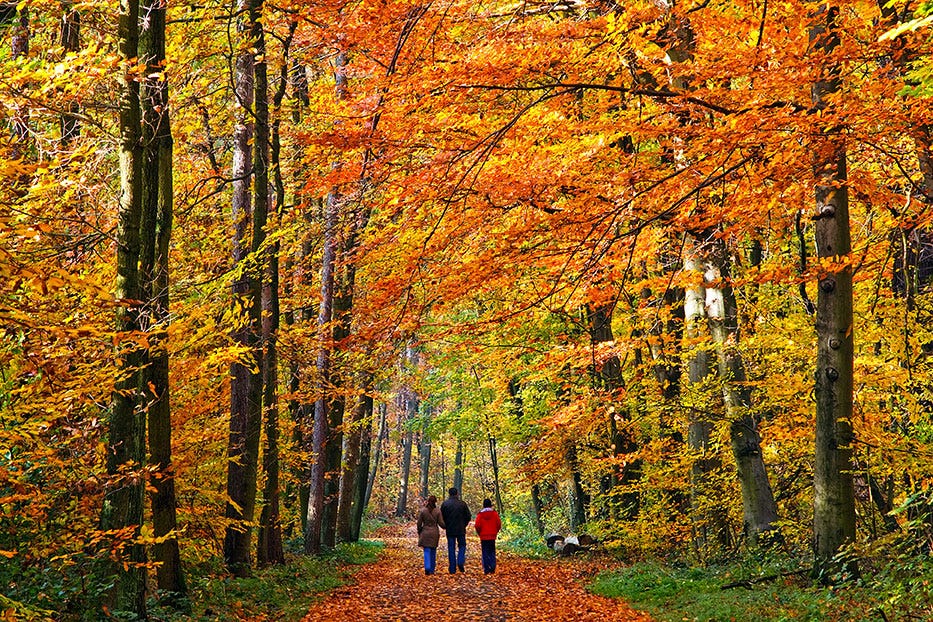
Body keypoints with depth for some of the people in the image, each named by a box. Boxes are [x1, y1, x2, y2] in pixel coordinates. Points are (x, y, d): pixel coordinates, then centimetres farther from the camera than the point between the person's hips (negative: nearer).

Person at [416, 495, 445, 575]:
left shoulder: (422, 511, -4)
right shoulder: (437, 511, -5)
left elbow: (419, 523, -1)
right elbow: (441, 523, -5)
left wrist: (419, 532, 14)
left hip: (425, 533, -1)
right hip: (435, 533, 1)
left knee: (427, 551, 1)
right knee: (433, 552, 13)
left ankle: (427, 568, -20)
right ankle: (432, 570, 18)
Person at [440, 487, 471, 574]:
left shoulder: (444, 504, -3)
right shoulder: (462, 504, -4)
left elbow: (442, 517, -2)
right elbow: (468, 516, -1)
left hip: (450, 530, 1)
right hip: (461, 530, -1)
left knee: (451, 548, 6)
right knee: (462, 546, 14)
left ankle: (452, 569, 5)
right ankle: (460, 562, -8)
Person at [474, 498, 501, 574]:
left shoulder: (480, 514, -5)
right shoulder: (494, 513, -2)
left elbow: (477, 526, -8)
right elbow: (499, 524, -2)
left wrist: (479, 533, 8)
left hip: (483, 537, -1)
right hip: (492, 536, 1)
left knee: (485, 553, 4)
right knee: (492, 553, 10)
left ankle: (486, 570, -1)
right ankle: (492, 569, -1)